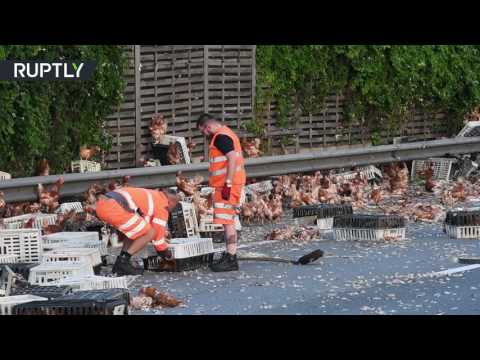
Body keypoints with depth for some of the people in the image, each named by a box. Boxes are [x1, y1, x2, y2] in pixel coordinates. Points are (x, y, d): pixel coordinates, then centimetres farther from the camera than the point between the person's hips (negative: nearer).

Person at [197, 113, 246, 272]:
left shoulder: (221, 137, -13)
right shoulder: (226, 133, 20)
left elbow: (233, 158, -24)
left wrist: (228, 184, -25)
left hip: (228, 184, -11)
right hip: (227, 184, 11)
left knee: (227, 221, -11)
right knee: (227, 221, 15)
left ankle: (231, 260, -12)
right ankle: (229, 255, 22)